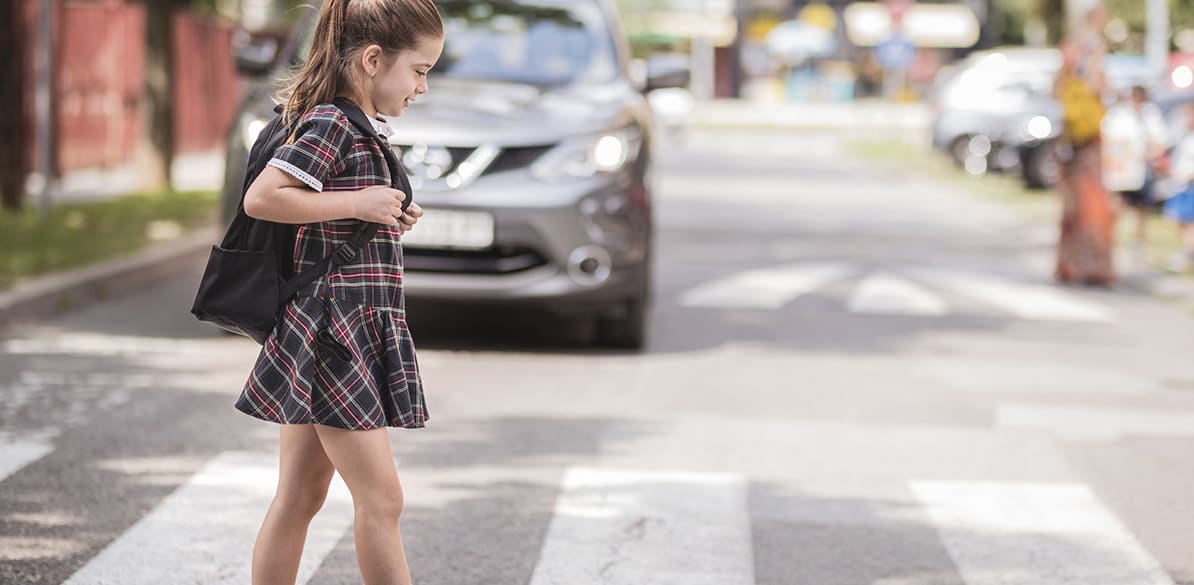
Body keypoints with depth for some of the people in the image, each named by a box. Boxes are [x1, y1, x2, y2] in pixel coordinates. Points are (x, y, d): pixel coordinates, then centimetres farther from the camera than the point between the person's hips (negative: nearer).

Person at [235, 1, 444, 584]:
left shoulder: (357, 128, 16)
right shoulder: (330, 125, -14)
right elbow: (261, 198, -23)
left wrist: (386, 218, 10)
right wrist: (359, 203, -18)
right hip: (333, 325, -10)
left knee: (299, 497, 11)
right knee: (381, 498, -6)